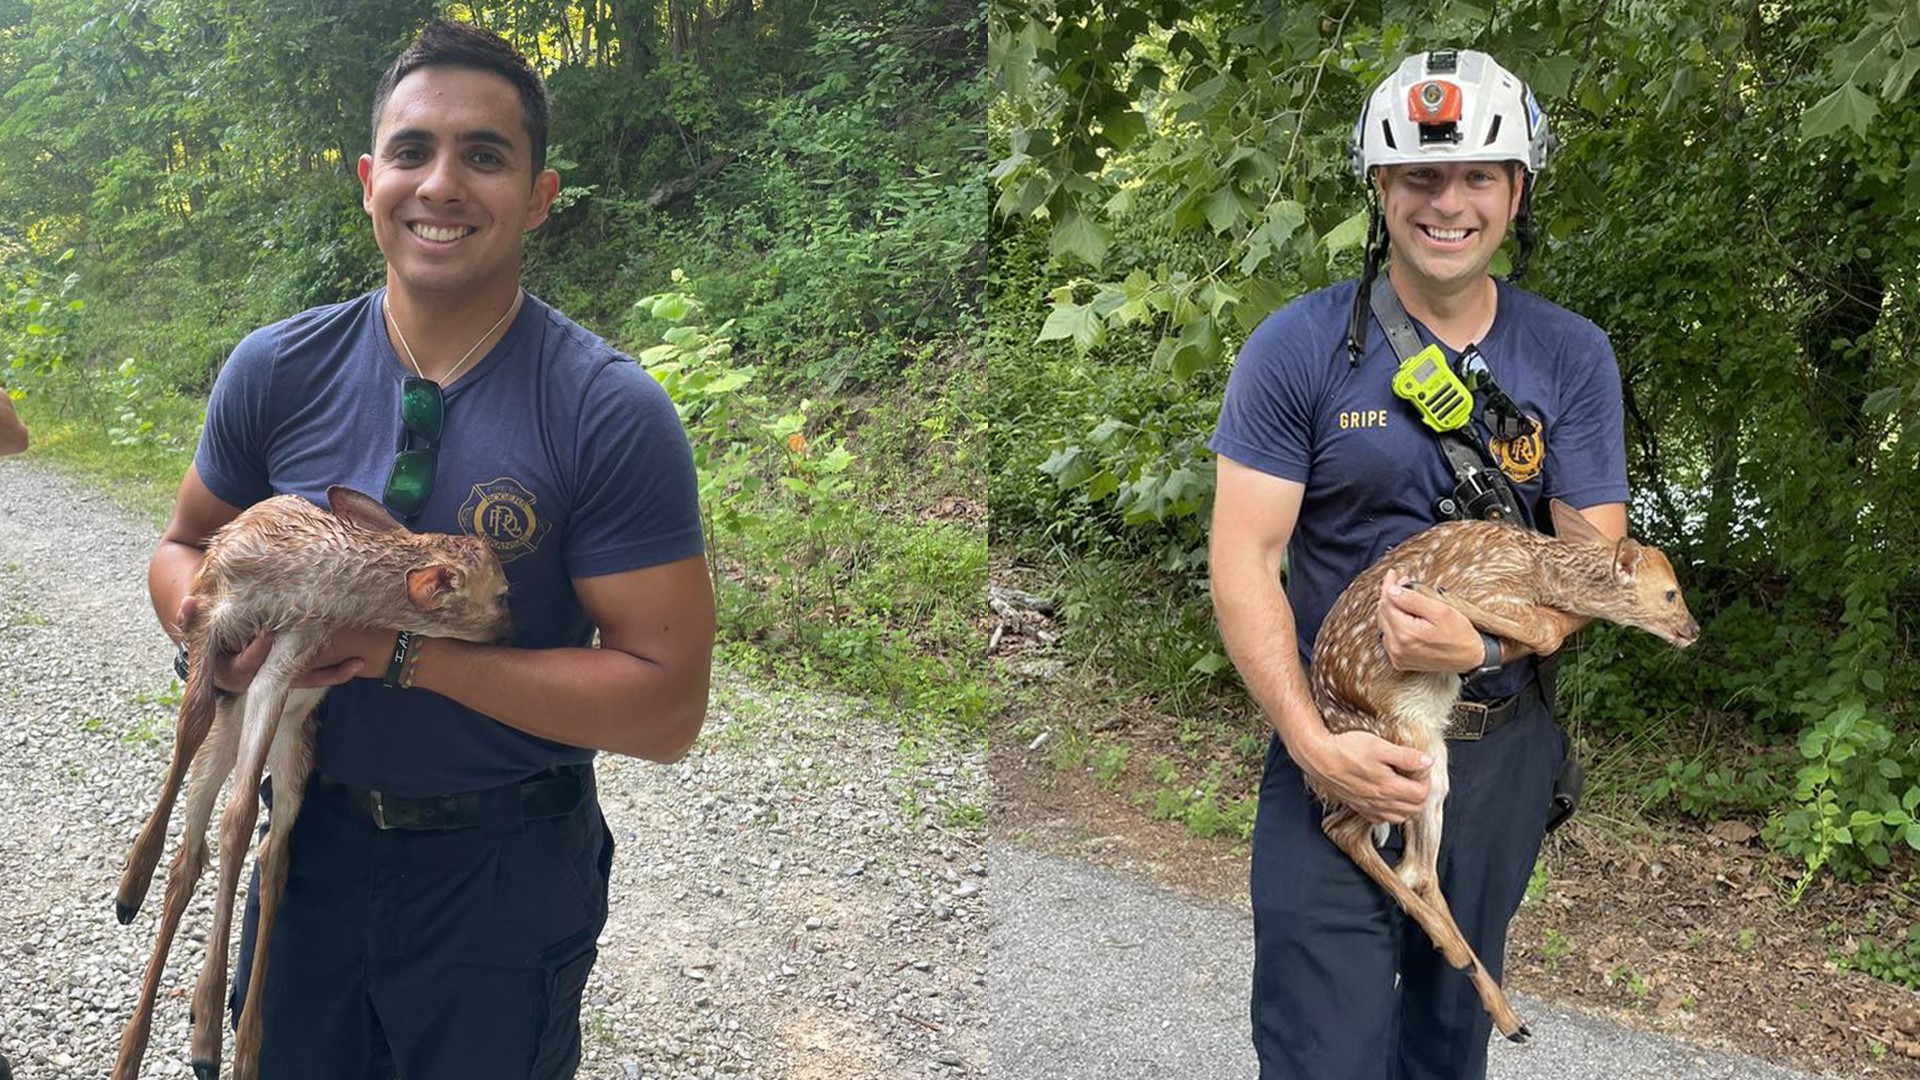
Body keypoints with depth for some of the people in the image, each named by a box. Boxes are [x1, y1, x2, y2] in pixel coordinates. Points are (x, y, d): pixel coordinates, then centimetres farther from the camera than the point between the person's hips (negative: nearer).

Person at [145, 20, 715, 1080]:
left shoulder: (613, 415, -19)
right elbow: (185, 545, 9)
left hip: (506, 874, -3)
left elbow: (665, 705, -20)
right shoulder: (276, 373, -7)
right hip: (315, 842, 4)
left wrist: (412, 650, -27)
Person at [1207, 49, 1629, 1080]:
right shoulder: (1298, 347, -8)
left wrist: (1484, 648, -22)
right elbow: (1244, 559, -11)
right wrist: (1312, 741, -21)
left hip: (1502, 745, 3)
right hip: (1336, 738, -3)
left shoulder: (1572, 357, 0)